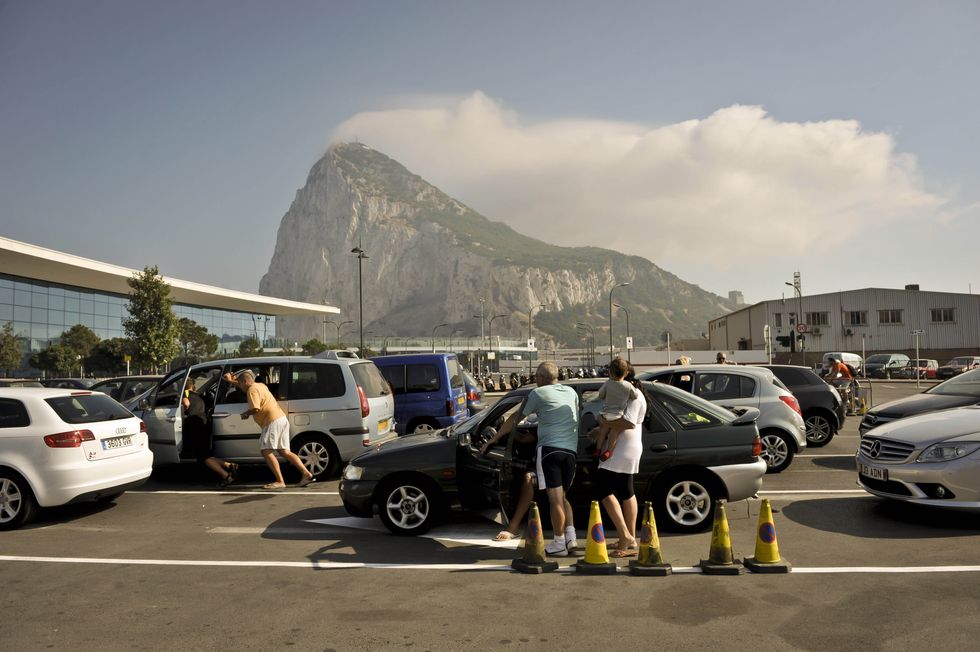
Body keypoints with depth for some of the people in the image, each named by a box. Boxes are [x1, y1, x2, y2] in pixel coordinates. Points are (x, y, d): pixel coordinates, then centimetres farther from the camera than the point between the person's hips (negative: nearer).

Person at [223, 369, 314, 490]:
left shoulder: (252, 390, -8)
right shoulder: (260, 385, 22)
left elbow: (256, 409, -21)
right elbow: (245, 385, 44)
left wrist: (246, 413, -2)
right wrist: (231, 380, 42)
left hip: (273, 421, -10)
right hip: (282, 419, 10)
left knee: (266, 451, -10)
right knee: (284, 451, 10)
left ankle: (280, 482, -16)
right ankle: (306, 474, 2)